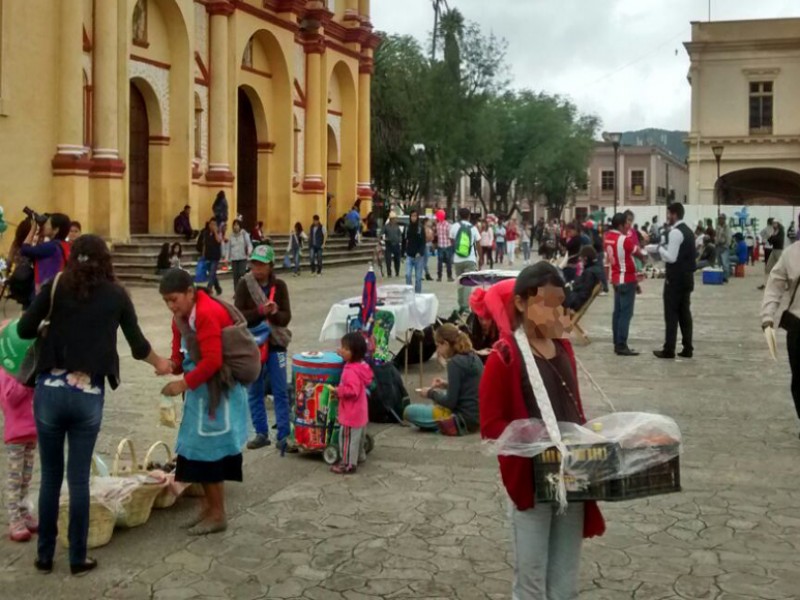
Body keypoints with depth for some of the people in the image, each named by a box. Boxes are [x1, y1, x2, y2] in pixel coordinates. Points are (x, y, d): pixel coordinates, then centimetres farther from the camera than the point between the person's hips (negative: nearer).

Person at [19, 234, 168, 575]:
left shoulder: (57, 286, 3)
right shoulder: (116, 295, 6)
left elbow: (25, 330, -3)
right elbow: (138, 344, 14)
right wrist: (160, 364, 33)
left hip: (50, 390, 0)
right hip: (89, 396, 0)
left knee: (50, 476, 13)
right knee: (79, 479, 8)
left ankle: (45, 555, 21)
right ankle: (78, 559, 15)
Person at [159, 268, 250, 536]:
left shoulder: (207, 314, -22)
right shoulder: (181, 317, 8)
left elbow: (212, 361, -26)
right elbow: (181, 353, 11)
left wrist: (184, 383, -20)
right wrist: (172, 366, -11)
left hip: (218, 391, -9)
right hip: (201, 389, 9)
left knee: (209, 451, -3)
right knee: (198, 449, 14)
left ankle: (218, 515, 10)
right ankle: (208, 507, 27)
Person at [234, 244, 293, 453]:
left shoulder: (279, 286, -3)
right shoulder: (245, 285, -5)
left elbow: (286, 317, -5)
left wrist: (274, 313, -26)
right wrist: (260, 312, -25)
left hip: (275, 344, 0)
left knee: (281, 392, 0)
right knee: (254, 392, 9)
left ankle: (284, 435, 6)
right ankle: (261, 433, 20)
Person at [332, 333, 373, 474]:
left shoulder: (351, 371, -28)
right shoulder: (361, 366, 3)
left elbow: (352, 390, -36)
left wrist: (338, 391, -22)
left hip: (351, 413, -10)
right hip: (360, 412, 10)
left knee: (348, 438, 0)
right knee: (358, 436, 25)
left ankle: (348, 464, 8)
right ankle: (360, 456, 40)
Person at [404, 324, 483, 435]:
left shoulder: (455, 363, -17)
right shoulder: (472, 356, 8)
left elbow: (450, 402, -17)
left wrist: (431, 394, -1)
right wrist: (447, 385, 15)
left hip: (465, 416, -10)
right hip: (477, 414, 10)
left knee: (409, 411, -6)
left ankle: (451, 424, -12)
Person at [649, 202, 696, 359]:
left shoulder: (675, 232, -17)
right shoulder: (688, 231, 14)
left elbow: (671, 257, -21)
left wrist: (660, 248, -6)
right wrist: (664, 248, 14)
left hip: (676, 278, -9)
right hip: (687, 277, 9)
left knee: (672, 314, -4)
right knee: (685, 313, 11)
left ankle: (669, 350, -2)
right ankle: (687, 349, 12)